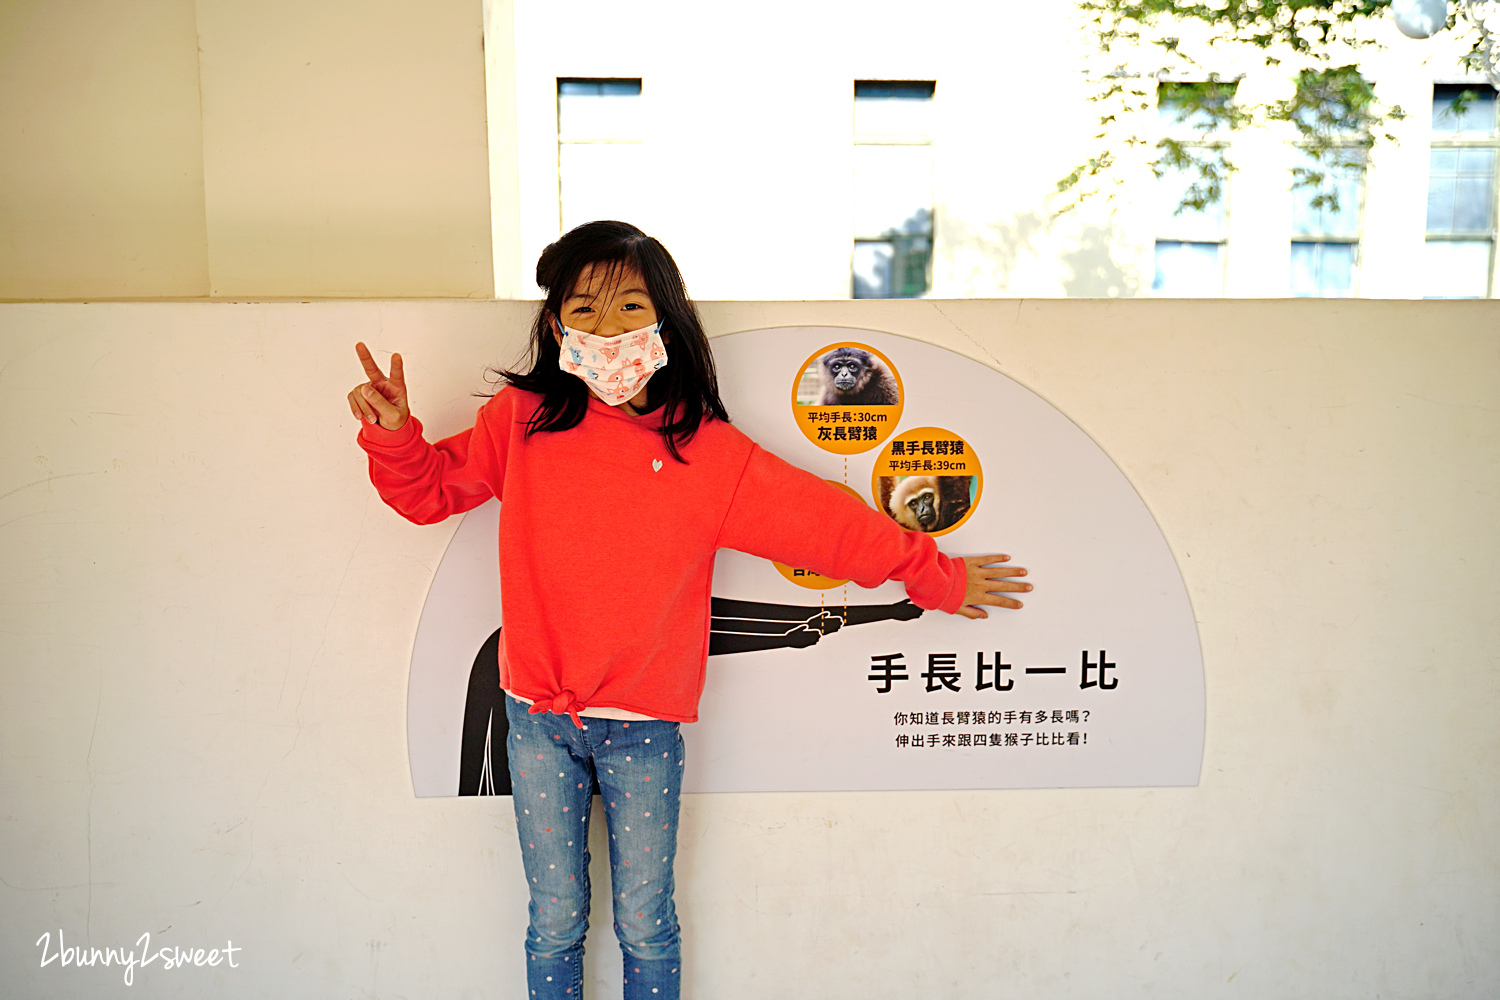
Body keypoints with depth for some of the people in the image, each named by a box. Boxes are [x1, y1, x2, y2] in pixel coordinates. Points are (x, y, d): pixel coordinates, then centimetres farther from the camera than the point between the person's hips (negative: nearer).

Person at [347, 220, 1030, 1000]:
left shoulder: (709, 454, -8)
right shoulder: (519, 422, -4)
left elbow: (832, 522, -1)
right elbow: (431, 489, 9)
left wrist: (936, 577, 5)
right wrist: (395, 436, -11)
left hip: (643, 730, -1)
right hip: (537, 720, 1)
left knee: (646, 929, 13)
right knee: (554, 925, 15)